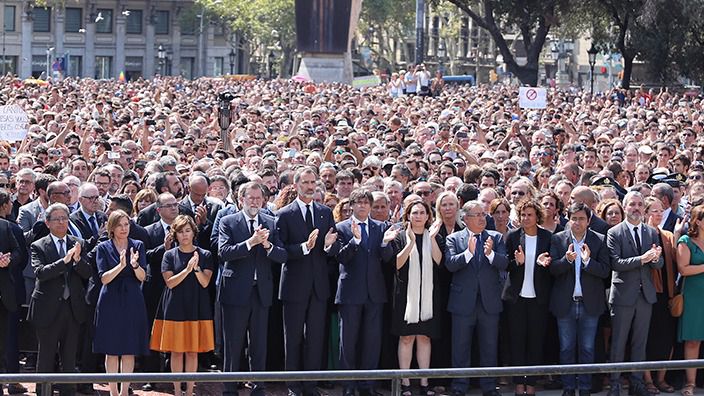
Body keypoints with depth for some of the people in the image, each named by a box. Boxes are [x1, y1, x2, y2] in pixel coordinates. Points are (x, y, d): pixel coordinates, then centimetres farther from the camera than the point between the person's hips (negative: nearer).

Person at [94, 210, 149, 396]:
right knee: (112, 351, 0)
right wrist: (121, 266, -23)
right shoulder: (103, 248, 1)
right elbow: (104, 278, -8)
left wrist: (135, 265, -22)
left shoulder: (138, 246, 5)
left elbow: (142, 277, -1)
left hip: (132, 302, 2)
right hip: (111, 302, -2)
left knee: (130, 351, 3)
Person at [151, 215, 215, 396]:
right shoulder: (169, 255, 2)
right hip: (175, 308, 0)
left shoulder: (204, 255, 4)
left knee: (193, 351, 2)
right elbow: (170, 282, -7)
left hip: (196, 307, 1)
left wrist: (197, 268, -21)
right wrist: (187, 269, -20)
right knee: (176, 351, 1)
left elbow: (205, 283, -4)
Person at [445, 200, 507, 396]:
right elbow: (450, 264, -14)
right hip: (464, 302, -2)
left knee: (490, 348, 9)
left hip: (490, 301, 2)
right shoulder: (454, 239, 0)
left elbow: (504, 263, -7)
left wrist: (491, 254, -26)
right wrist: (468, 252, -29)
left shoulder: (496, 238, 6)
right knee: (461, 349, 5)